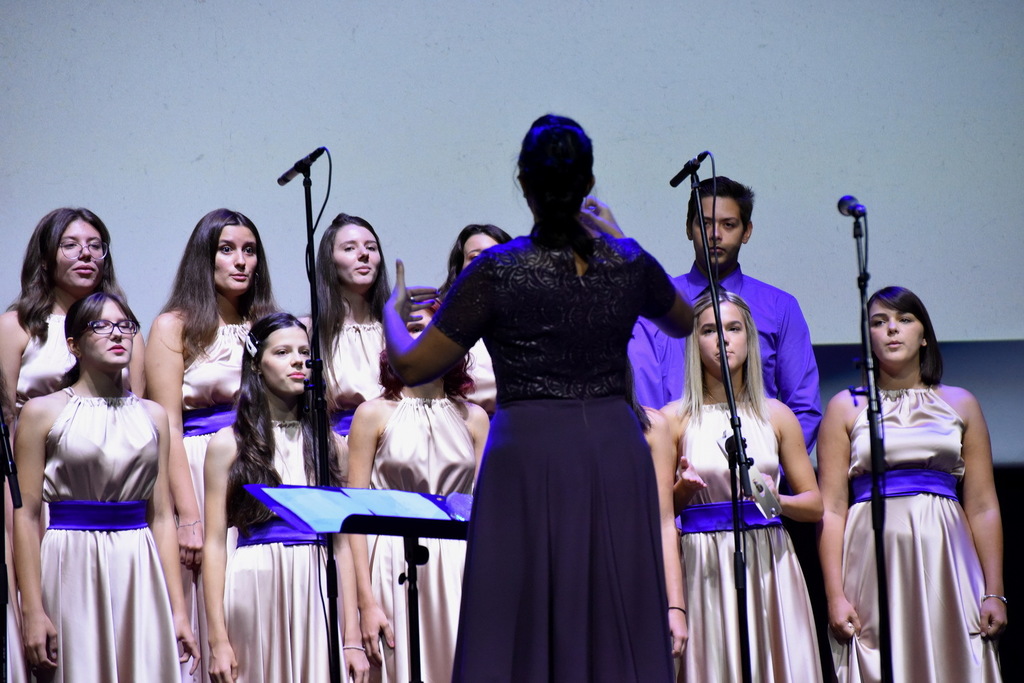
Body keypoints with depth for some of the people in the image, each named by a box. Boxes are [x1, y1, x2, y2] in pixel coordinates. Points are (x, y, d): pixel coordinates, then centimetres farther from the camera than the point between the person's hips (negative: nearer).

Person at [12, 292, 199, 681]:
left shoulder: (152, 416, 12)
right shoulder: (43, 412, 1)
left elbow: (162, 516, 10)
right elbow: (26, 515, -3)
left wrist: (178, 609, 4)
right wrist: (33, 612, -11)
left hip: (139, 575, 3)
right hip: (73, 570, -3)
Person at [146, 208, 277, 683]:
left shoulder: (264, 326, 17)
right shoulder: (175, 326, 2)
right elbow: (168, 429, -6)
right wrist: (188, 515, -14)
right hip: (198, 473, -4)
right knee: (206, 617, -7)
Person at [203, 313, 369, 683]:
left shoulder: (330, 444, 12)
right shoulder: (229, 444, 4)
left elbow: (341, 543, 9)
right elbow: (214, 544, 0)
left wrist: (353, 638, 2)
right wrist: (218, 640, -8)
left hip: (319, 587, 2)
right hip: (256, 589, -2)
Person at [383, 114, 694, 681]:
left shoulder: (497, 273, -8)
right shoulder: (629, 265, 3)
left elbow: (412, 367, -4)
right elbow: (683, 323, 26)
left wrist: (393, 311, 18)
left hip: (531, 453, -3)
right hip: (616, 450, 3)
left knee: (522, 627, 1)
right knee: (618, 627, 7)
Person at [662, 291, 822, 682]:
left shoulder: (776, 416, 10)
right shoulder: (675, 419, 4)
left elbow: (815, 504, 10)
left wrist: (776, 500, -8)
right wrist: (684, 488, -14)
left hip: (769, 563, 2)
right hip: (703, 566, -2)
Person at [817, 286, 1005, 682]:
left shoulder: (960, 404, 13)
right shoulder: (845, 408, 8)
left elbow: (983, 507, 8)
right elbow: (831, 510, 1)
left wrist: (994, 592, 0)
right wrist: (835, 595, -9)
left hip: (947, 561, 1)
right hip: (876, 563, -1)